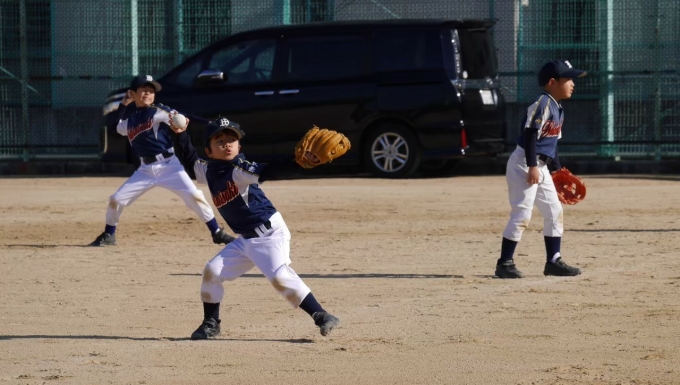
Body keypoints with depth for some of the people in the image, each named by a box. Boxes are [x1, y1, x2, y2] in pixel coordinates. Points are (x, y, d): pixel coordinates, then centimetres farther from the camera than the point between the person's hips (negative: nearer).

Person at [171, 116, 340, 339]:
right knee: (213, 271, 5)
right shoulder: (209, 171, 4)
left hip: (269, 234, -8)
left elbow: (269, 171, -32)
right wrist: (181, 135, 17)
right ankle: (211, 323, 23)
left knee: (279, 276, -23)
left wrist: (300, 162, -47)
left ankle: (321, 317, -20)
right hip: (245, 239, 8)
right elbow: (190, 160, 26)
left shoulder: (239, 170, -17)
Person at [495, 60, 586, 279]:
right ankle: (504, 264, -6)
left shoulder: (557, 108, 14)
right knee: (522, 214, -11)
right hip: (524, 163, -10)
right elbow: (530, 134, -22)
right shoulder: (543, 104, -16)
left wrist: (556, 168, 21)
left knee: (555, 212, 12)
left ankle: (553, 262, 19)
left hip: (541, 167, 10)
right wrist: (532, 166, -25)